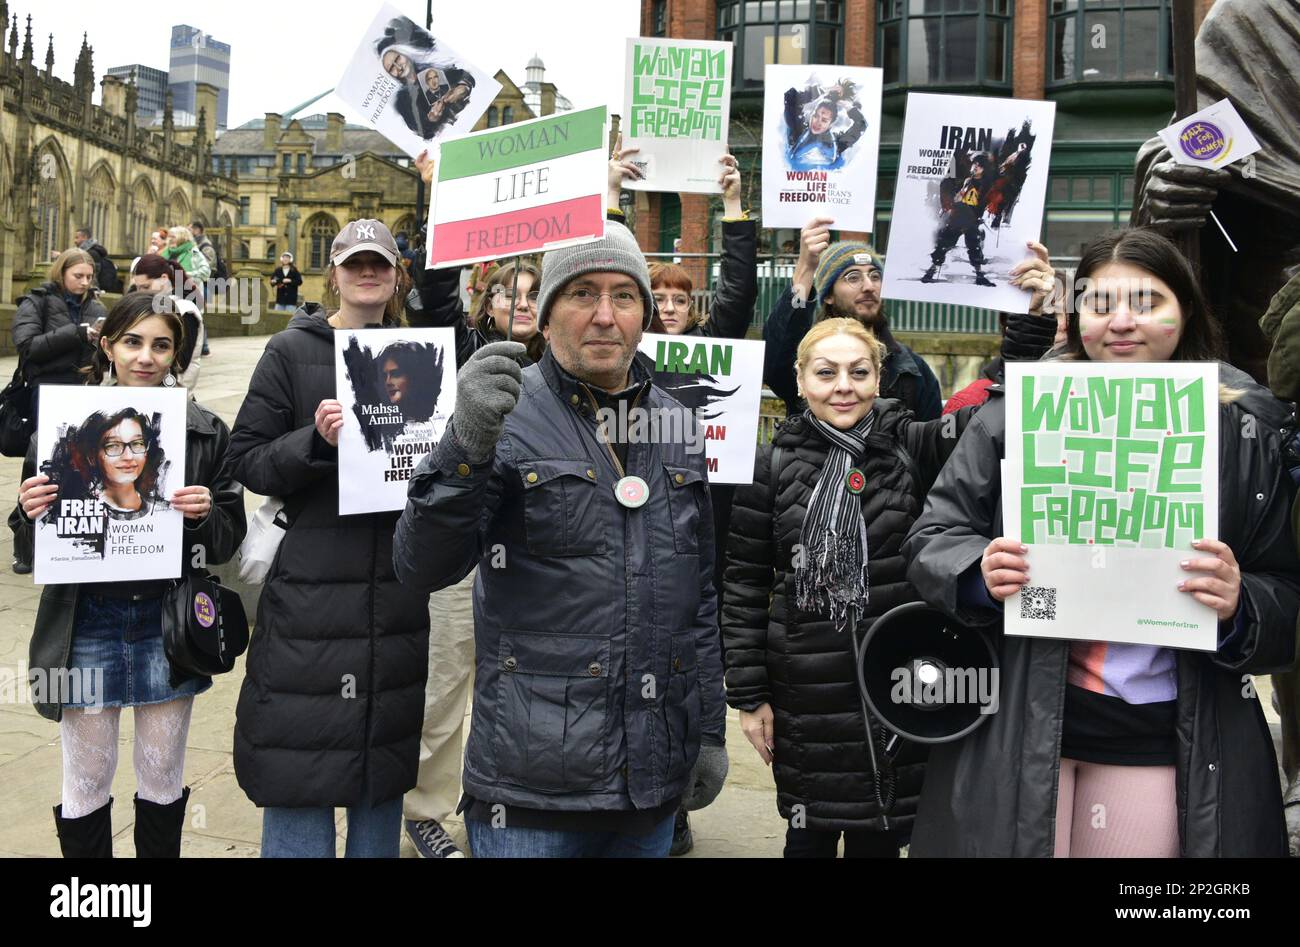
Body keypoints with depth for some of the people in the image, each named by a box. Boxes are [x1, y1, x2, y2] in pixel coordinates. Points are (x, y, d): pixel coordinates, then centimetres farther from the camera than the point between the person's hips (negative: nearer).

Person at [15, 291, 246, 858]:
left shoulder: (205, 432, -1)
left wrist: (205, 515, -19)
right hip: (86, 623, 0)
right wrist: (32, 512, -18)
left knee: (163, 780, 13)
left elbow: (229, 539, 1)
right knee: (86, 783, 10)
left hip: (167, 622, 1)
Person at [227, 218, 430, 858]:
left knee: (384, 754, 12)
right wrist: (314, 440, -19)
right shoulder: (291, 352, 1)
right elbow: (246, 461, -3)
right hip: (311, 582, -3)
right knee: (303, 766, 0)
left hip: (397, 583, 3)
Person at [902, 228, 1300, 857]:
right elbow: (933, 537, 5)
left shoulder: (1246, 433, 4)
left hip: (1171, 752, 1)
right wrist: (980, 574, -16)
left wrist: (1240, 609, -17)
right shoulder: (1017, 415, 2)